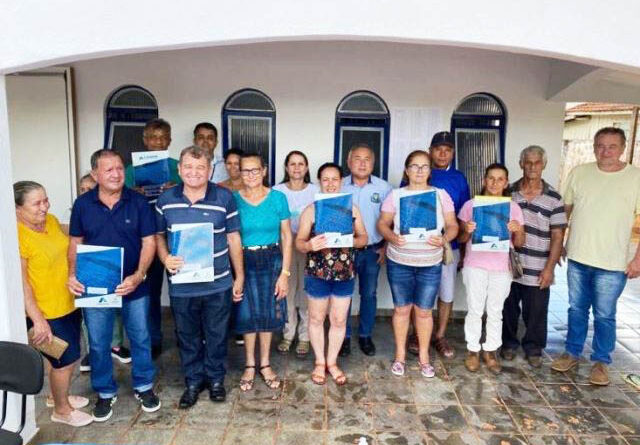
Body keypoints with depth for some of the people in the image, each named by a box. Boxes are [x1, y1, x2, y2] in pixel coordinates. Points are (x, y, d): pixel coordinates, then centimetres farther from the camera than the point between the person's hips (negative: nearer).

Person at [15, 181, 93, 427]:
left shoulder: (50, 220, 0)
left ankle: (61, 395, 44)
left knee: (71, 356, 21)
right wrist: (38, 319, -21)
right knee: (65, 360, 7)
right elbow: (20, 282, -22)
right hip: (46, 313, -7)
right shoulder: (18, 235, -23)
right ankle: (61, 410, 30)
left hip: (69, 304, 7)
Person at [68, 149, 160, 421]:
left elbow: (149, 242, -8)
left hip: (133, 285, -1)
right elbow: (75, 243, 5)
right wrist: (72, 274, -10)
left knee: (140, 338, 12)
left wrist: (138, 276, -20)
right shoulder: (82, 204, -2)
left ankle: (144, 387, 33)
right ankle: (105, 393, 34)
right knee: (98, 344, 13)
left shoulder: (138, 202, -8)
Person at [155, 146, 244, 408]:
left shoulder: (224, 198, -6)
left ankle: (216, 379, 36)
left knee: (216, 335, 13)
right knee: (187, 336, 16)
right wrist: (165, 258, -11)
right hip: (181, 285, 2)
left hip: (218, 284, -1)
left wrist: (239, 276, 3)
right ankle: (193, 381, 36)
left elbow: (233, 238, 1)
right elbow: (159, 235, 10)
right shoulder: (166, 200, 0)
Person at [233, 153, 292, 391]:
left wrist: (285, 273, -6)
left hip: (272, 261, 1)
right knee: (247, 314, 7)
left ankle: (265, 364, 28)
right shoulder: (233, 199, -4)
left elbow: (286, 237, -2)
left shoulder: (278, 198, -4)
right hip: (243, 262, 0)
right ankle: (249, 365, 27)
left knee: (268, 313, 8)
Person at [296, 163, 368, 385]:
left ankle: (332, 362, 31)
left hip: (345, 273, 2)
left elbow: (363, 238, 6)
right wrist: (309, 245, -28)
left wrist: (351, 241, -17)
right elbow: (299, 242, -5)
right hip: (317, 273, -1)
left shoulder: (352, 208, 2)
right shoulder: (310, 210, -4)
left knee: (339, 320, 11)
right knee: (317, 318, 12)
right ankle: (319, 362, 31)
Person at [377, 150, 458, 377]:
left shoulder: (441, 195, 2)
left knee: (424, 311, 8)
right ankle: (400, 354, 27)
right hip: (399, 263, 0)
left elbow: (452, 226, 1)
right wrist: (392, 237, -22)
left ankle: (424, 356, 27)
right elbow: (382, 224, -1)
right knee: (402, 309, 9)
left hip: (430, 264, 1)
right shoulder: (395, 195, -1)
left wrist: (444, 239, -20)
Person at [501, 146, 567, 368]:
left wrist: (549, 268, -8)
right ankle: (509, 343, 34)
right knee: (508, 309, 14)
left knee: (535, 312, 9)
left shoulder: (553, 198, -4)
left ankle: (533, 348, 30)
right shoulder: (508, 193, 1)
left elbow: (557, 236, -3)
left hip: (537, 270, -1)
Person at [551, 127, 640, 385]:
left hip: (612, 265, -2)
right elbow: (565, 210, 9)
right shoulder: (578, 173, 1)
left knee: (604, 316, 9)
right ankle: (572, 353, 32)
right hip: (577, 259, 3)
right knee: (576, 309, 16)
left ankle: (601, 362, 27)